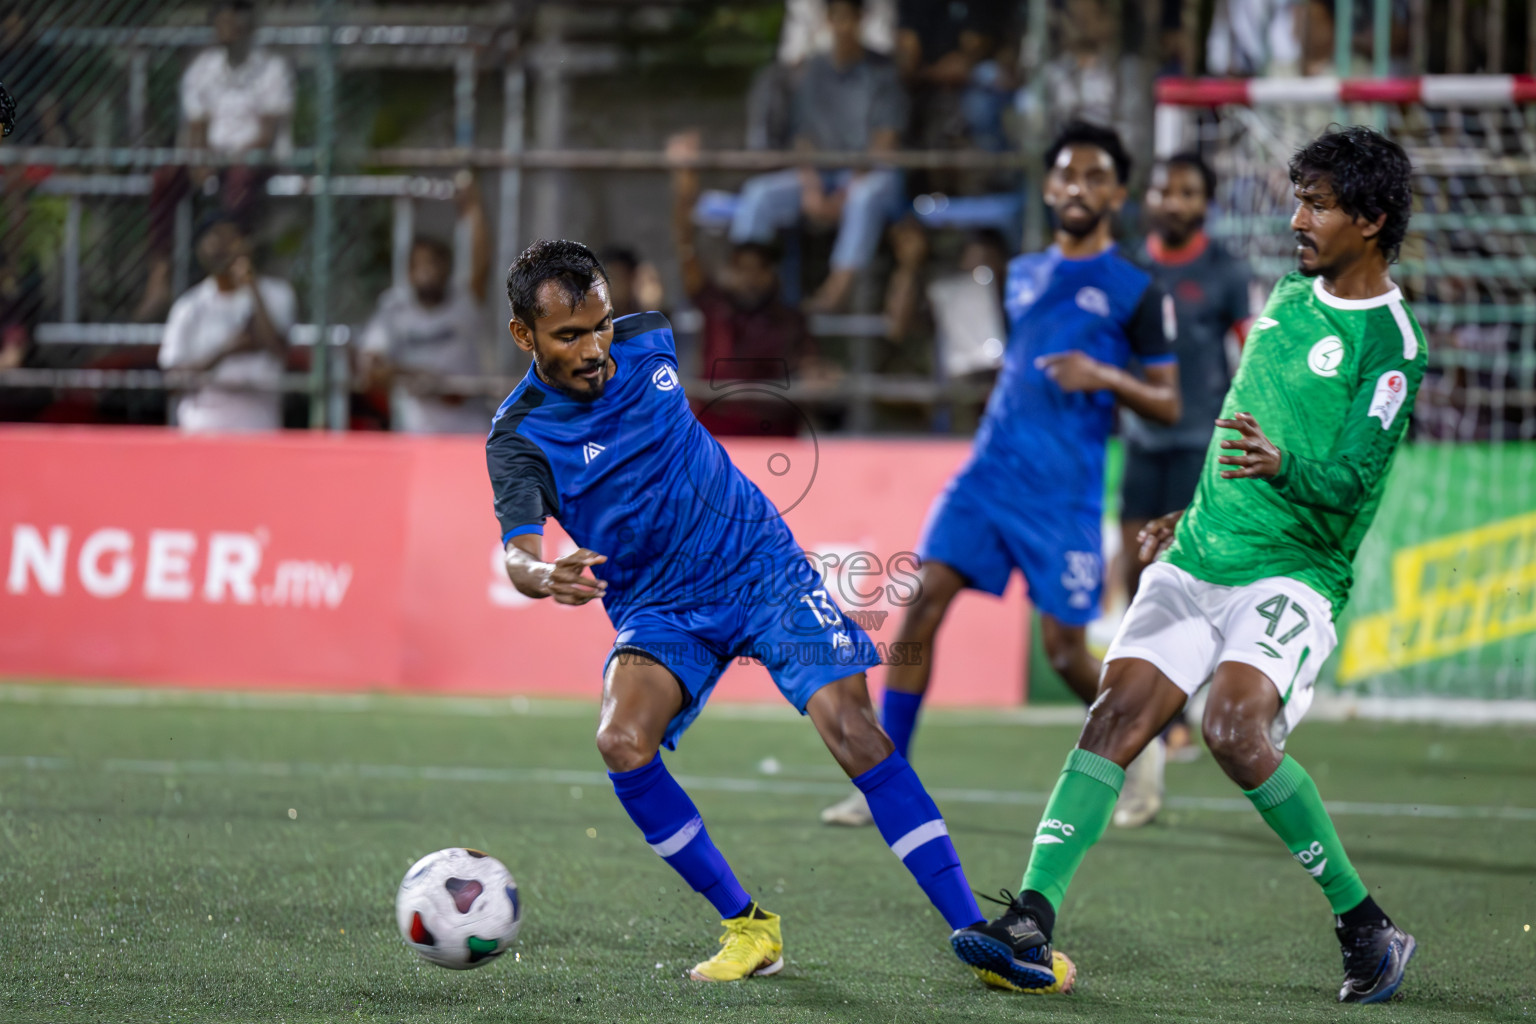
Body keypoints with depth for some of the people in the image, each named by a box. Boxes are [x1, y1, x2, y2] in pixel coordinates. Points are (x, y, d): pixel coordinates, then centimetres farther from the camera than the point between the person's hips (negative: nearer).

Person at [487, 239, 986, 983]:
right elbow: (518, 552, -30)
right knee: (622, 741, -28)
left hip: (761, 565, 1)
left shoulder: (650, 341, -5)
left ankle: (977, 936, -17)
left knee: (849, 726, -17)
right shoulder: (519, 438, -15)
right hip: (657, 609, -1)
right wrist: (544, 574, -52)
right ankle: (748, 927, -10)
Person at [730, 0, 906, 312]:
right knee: (758, 193, -20)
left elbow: (884, 141, -8)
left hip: (871, 173, -4)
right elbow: (804, 137, 6)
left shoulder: (881, 71, -1)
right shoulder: (813, 71, 10)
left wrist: (848, 193, -18)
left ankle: (838, 287, -48)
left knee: (866, 195, -40)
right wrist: (811, 189, -11)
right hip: (821, 173, 4)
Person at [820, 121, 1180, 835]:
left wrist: (1105, 377, -18)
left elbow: (1168, 405, -2)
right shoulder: (1022, 275, 15)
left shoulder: (1135, 291, 0)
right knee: (923, 603, -12)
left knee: (1066, 654, -1)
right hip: (990, 473, 4)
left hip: (1066, 494, -4)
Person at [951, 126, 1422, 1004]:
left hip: (1293, 576, -7)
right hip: (1197, 562, 7)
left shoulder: (1393, 343, -9)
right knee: (1115, 715, -12)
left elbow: (1354, 480, -19)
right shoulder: (1290, 296, 16)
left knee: (1236, 731, -27)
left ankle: (1366, 926, -11)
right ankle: (1031, 926, -20)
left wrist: (1282, 465, -38)